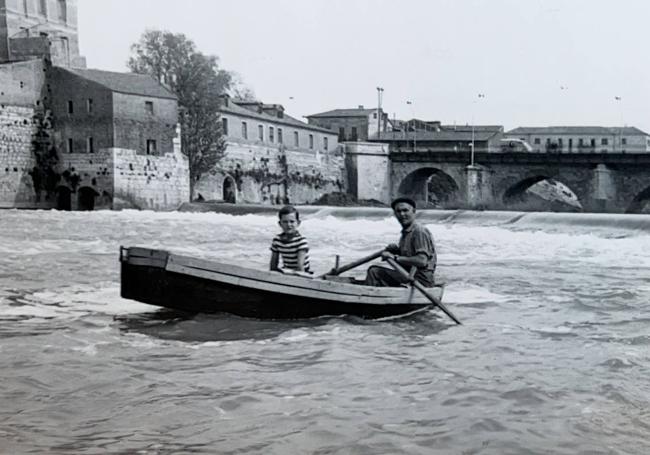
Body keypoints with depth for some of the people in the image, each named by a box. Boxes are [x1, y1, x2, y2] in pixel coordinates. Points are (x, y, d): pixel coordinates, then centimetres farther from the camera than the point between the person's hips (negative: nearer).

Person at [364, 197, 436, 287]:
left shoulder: (420, 232, -16)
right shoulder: (406, 232, 14)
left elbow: (422, 261, -26)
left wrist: (395, 257, -20)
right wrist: (396, 250, 1)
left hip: (420, 279, -9)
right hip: (409, 276, 9)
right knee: (374, 271, 5)